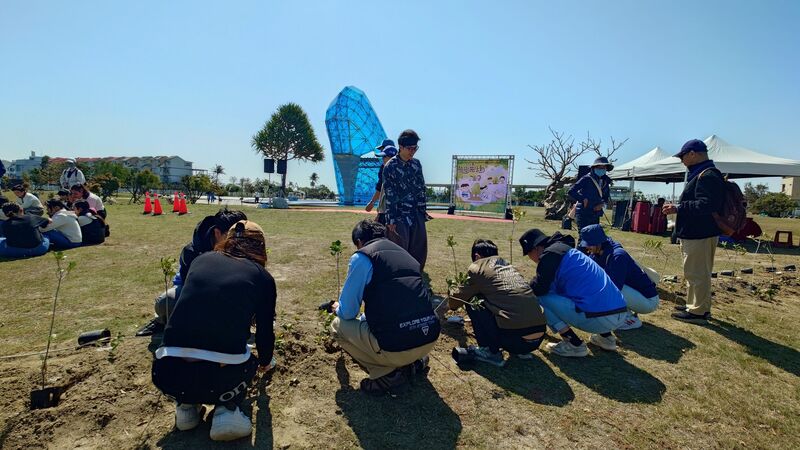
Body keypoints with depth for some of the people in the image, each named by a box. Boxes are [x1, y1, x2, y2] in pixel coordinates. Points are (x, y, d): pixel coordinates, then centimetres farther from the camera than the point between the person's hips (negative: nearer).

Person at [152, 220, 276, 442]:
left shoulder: (201, 259, 17)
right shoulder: (262, 277, 9)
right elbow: (265, 332, 16)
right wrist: (265, 362, 41)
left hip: (167, 374, 4)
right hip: (221, 377, -3)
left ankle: (186, 405, 20)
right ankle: (227, 409, 8)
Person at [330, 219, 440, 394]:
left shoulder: (361, 257, -2)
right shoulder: (403, 253, 19)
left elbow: (348, 313, 1)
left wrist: (338, 309, 26)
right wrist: (366, 317, 47)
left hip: (397, 346, -8)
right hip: (430, 340, 8)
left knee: (338, 325, 15)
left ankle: (388, 373, 5)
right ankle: (414, 362, 17)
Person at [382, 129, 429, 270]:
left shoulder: (416, 164, 8)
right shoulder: (390, 167, -9)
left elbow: (421, 188, 13)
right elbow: (389, 194, -11)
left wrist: (423, 210, 11)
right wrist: (391, 219, -12)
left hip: (417, 214, 6)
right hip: (399, 215, -5)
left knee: (419, 251, 10)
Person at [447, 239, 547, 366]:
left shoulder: (477, 268, 4)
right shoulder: (508, 266, 21)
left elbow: (454, 302, 17)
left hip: (514, 338, -6)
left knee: (472, 306, 11)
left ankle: (491, 352, 6)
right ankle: (522, 351, 22)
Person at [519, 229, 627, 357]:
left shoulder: (550, 254, -5)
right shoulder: (567, 250, 24)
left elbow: (538, 289, -11)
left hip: (598, 318, -9)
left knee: (540, 297, -2)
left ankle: (575, 344, -2)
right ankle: (606, 337, 23)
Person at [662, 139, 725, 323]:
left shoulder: (708, 176, -18)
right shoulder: (698, 174, 17)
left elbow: (707, 205, -28)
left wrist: (678, 208, -22)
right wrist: (677, 208, 12)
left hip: (700, 235, -11)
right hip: (694, 233, 11)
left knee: (697, 273, -5)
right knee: (697, 273, 19)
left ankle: (698, 311, 2)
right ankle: (694, 306, 30)